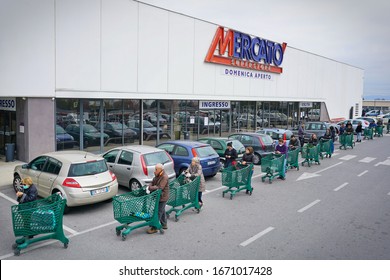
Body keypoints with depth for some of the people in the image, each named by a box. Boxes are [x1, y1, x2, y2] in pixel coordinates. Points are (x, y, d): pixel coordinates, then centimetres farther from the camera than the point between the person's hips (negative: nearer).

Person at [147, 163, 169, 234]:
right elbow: (152, 182, 13)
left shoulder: (164, 177, -23)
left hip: (162, 197, -10)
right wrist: (149, 186, -10)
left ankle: (154, 228, 3)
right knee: (162, 211, 20)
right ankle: (164, 225, 34)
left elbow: (160, 188, -29)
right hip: (159, 196, 10)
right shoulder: (157, 175, 7)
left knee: (158, 212, -3)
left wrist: (150, 188, -21)